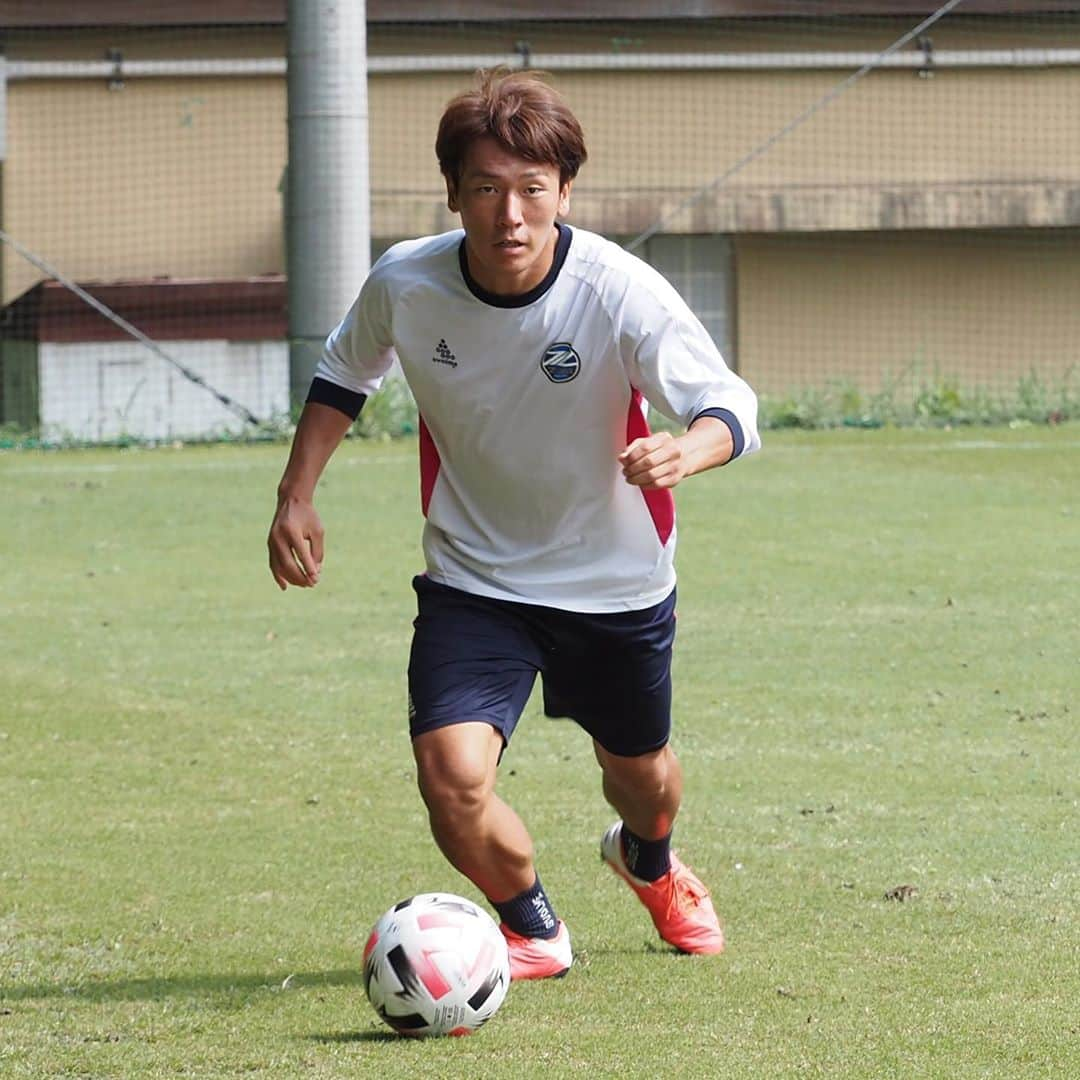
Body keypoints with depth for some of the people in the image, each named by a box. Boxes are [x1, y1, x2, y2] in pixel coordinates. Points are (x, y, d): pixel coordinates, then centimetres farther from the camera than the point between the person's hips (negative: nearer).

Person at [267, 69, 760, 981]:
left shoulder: (620, 292, -25)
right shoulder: (405, 285, -17)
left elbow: (730, 408, -26)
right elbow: (343, 377, 5)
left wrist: (684, 451, -50)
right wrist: (297, 499, -3)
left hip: (616, 585, 0)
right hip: (473, 579, 0)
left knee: (641, 776, 20)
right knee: (452, 773, -21)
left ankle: (649, 862, 61)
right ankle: (533, 928, 12)